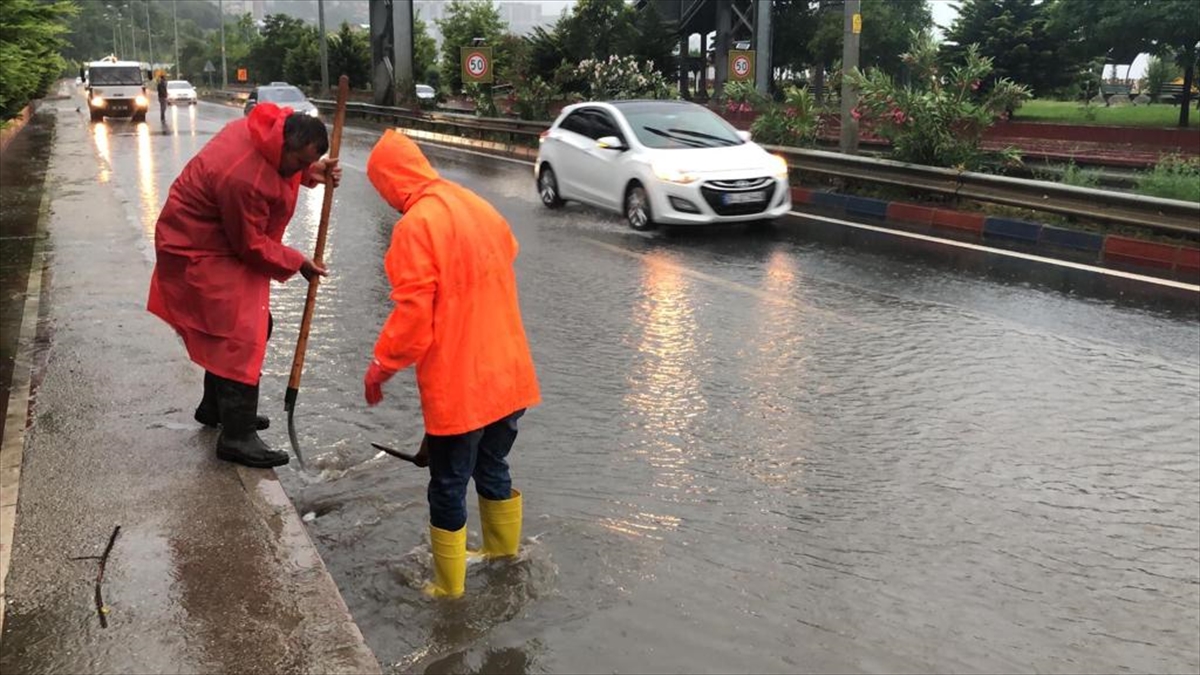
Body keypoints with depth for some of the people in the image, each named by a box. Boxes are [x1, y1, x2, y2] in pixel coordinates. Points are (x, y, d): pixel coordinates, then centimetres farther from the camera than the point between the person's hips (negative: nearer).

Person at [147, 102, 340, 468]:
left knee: (253, 326, 17)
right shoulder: (242, 179, -35)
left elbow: (280, 171, 13)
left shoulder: (267, 129, -9)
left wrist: (313, 173, -6)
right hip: (199, 255, -10)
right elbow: (252, 246, -24)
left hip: (223, 242, 10)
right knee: (242, 337, -12)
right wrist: (297, 263, -12)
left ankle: (216, 407, 33)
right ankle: (237, 436, -6)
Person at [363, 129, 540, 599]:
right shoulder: (478, 206, 6)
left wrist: (380, 367, -5)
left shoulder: (416, 225, -17)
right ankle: (503, 555, 42)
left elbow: (413, 314, -19)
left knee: (448, 488, 8)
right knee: (493, 468, 25)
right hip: (507, 374, 8)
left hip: (458, 386, -7)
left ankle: (449, 587, 21)